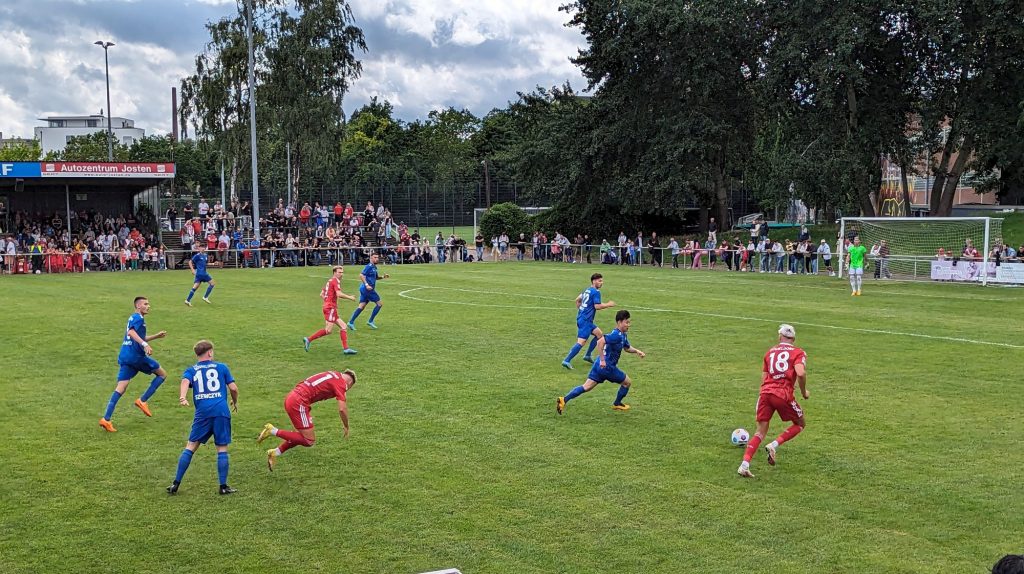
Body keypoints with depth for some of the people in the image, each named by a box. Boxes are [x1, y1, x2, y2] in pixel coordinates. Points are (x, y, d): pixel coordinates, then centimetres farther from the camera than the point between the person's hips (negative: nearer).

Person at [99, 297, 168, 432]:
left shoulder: (133, 318, 24)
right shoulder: (138, 318, -7)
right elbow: (131, 332, -25)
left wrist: (156, 336, 35)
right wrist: (145, 345, -34)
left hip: (124, 356, 9)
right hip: (136, 356, -9)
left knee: (120, 388, 1)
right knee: (162, 374, 8)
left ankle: (106, 419, -9)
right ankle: (142, 400, 1)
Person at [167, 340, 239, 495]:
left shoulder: (191, 370, 15)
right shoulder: (221, 367, 14)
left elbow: (185, 381, -7)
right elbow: (233, 388, 9)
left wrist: (182, 397, -23)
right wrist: (235, 402, 27)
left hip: (202, 412, 1)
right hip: (222, 411, -1)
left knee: (190, 447, 8)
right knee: (222, 449, 4)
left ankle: (176, 484, 7)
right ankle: (223, 486, 3)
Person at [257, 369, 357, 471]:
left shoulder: (335, 375, 20)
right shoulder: (340, 382, -5)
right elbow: (342, 409, -13)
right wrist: (346, 427, 2)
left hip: (291, 397, 10)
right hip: (298, 402, -10)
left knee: (304, 436, 19)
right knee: (309, 441, -5)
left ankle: (275, 453, 16)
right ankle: (273, 431, -9)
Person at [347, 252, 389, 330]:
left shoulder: (374, 267, 18)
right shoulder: (369, 266, -12)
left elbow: (375, 277, 32)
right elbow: (361, 275, -20)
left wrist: (382, 277, 16)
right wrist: (366, 284, -27)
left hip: (364, 289, 9)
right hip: (368, 289, -9)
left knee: (361, 306, 6)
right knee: (378, 304, -1)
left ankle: (351, 322, 2)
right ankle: (370, 321, 2)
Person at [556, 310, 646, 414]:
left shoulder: (622, 335, 13)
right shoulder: (616, 335, -19)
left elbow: (627, 347, 30)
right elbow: (600, 342, -30)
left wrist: (636, 351, 13)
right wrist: (602, 360, -28)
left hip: (600, 366, 9)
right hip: (607, 366, -9)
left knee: (586, 387, 5)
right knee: (627, 382, 13)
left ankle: (564, 400, -5)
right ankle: (617, 404, 31)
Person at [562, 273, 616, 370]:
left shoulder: (587, 290, 16)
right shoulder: (596, 292, -11)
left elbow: (577, 300, 25)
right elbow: (597, 306, -18)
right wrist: (608, 304, -6)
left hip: (581, 318, 10)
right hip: (585, 321, -10)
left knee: (599, 334, 20)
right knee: (581, 342, -16)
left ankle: (588, 355, 21)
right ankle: (567, 361, -21)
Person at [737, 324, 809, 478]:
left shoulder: (770, 352, 19)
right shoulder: (798, 353, 6)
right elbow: (800, 373, -12)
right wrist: (804, 392, 3)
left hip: (766, 392, 4)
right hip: (784, 394, -4)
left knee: (761, 431, 8)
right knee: (800, 424, 19)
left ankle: (744, 465, -8)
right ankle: (774, 445, -2)